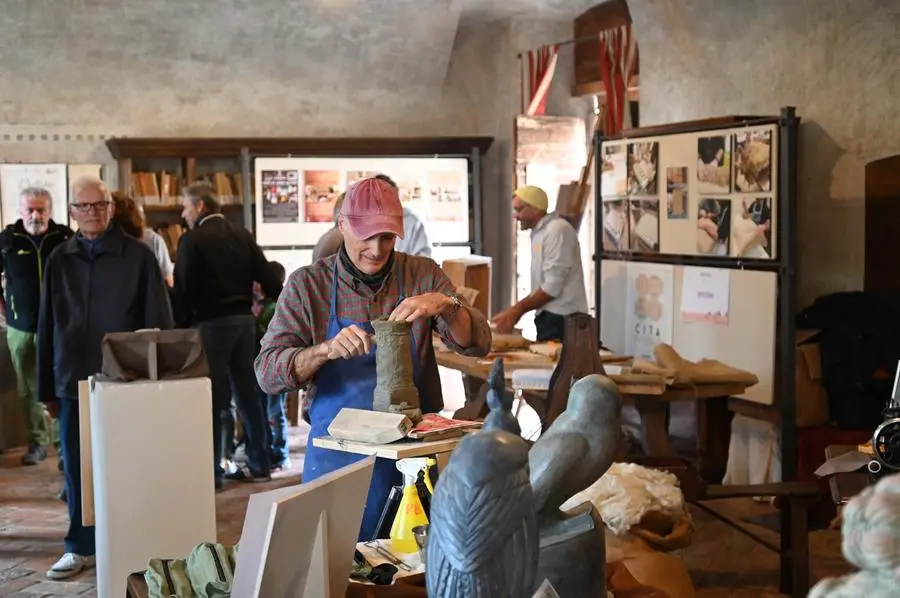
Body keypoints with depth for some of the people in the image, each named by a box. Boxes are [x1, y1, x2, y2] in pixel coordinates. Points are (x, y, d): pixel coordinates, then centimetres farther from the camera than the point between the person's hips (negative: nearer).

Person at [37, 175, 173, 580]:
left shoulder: (137, 255, -4)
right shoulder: (60, 259, 7)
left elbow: (158, 320, -4)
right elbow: (47, 328, 9)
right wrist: (48, 389, 8)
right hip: (74, 381, 4)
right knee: (77, 468, 9)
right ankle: (80, 547, 20)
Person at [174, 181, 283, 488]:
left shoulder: (192, 240, -7)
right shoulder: (242, 235, 10)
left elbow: (183, 289, -9)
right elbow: (268, 278, 7)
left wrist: (180, 323, -2)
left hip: (211, 322, -6)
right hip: (244, 320, 6)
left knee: (212, 397, -2)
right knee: (248, 393, 11)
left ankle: (212, 471, -1)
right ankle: (259, 464, 16)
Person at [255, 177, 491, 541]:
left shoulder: (423, 275, 2)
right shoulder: (308, 285, -2)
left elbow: (477, 344, -3)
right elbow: (268, 373, -8)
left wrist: (445, 305, -22)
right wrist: (326, 350, -26)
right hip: (338, 457, -1)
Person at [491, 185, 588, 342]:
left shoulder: (557, 230, -14)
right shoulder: (540, 233, 17)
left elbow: (553, 286, -18)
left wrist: (518, 310, -14)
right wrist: (516, 311, 12)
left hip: (562, 319, -9)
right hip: (550, 317, 9)